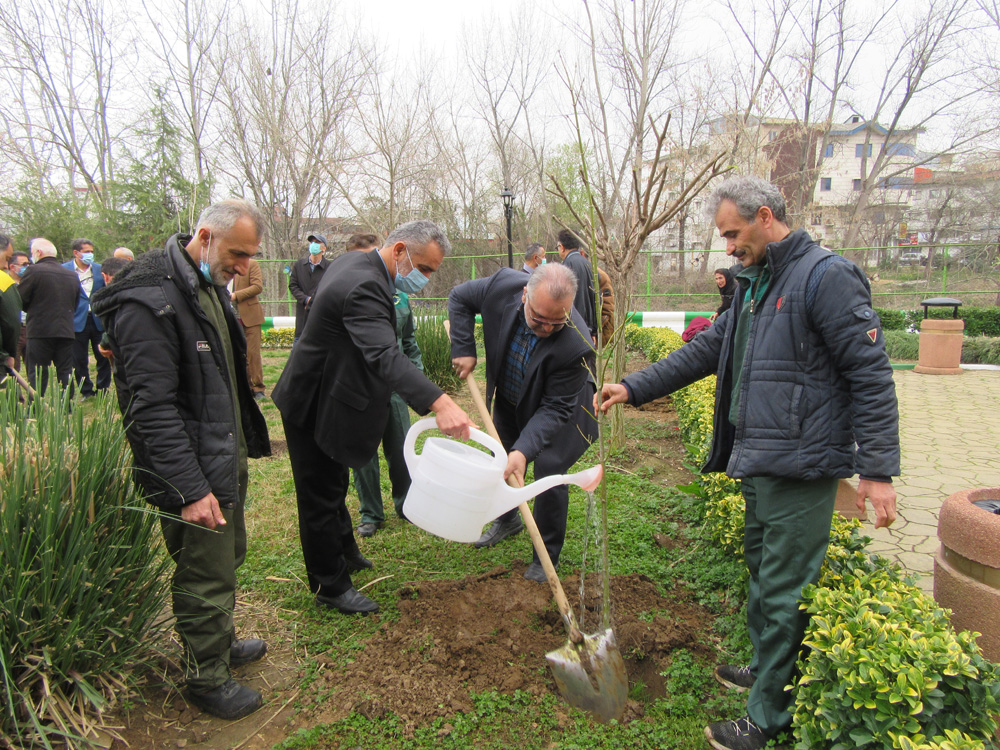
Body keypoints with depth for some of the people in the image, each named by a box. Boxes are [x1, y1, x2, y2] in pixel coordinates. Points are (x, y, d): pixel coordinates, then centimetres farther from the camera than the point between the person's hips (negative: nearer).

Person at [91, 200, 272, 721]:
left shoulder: (210, 285, 9)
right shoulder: (149, 301, -22)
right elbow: (153, 406, -25)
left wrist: (244, 440, 20)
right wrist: (191, 488, -26)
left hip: (228, 457, 10)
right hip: (194, 470, -9)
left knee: (228, 557, 23)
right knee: (206, 576, 4)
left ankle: (220, 643, 44)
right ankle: (206, 679, 25)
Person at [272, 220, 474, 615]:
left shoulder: (353, 261, 1)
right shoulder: (364, 286, -32)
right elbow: (385, 356, -47)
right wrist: (439, 403, -59)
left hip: (326, 394, 11)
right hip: (314, 407, -11)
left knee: (333, 484, 26)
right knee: (320, 497, 5)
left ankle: (344, 550, 46)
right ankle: (331, 586, 21)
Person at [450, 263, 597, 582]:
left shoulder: (576, 346, -41)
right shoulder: (503, 285, -31)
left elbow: (554, 408, -32)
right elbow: (459, 297, -10)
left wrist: (524, 449, -42)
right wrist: (464, 349, -19)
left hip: (556, 409, -5)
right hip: (508, 400, 5)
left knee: (549, 472, -10)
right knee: (502, 460, 19)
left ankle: (546, 557, 13)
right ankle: (507, 519, 48)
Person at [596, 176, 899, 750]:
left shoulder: (826, 276, -14)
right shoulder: (755, 284, 14)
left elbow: (873, 376, -16)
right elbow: (706, 351, 18)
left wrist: (878, 470, -18)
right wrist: (634, 387, 12)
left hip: (800, 468, -9)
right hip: (758, 463, 9)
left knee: (783, 591, 1)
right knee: (762, 570, 22)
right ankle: (769, 670, 41)